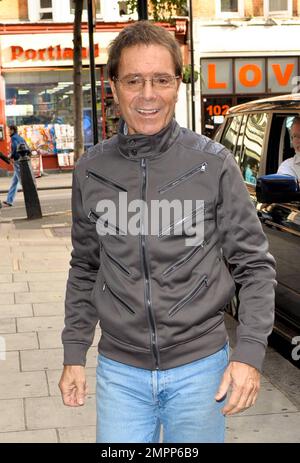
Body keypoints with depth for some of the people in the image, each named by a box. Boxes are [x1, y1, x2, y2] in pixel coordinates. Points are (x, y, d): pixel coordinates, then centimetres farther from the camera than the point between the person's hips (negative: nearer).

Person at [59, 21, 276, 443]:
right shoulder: (90, 171, 0)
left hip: (200, 365, -1)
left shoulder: (214, 164, -8)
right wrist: (74, 355, 9)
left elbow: (255, 265, -3)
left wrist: (250, 353, -11)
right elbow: (85, 270, 10)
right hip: (119, 369, 2)